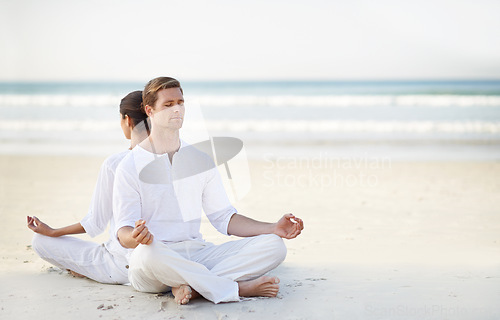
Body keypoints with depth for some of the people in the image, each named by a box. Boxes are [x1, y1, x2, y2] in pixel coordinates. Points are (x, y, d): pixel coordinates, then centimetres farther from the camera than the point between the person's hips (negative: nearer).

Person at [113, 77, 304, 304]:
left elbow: (223, 217, 15)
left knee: (273, 246, -14)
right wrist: (135, 237, -31)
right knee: (147, 252, -41)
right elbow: (123, 231, -5)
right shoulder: (130, 166, 2)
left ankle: (191, 286, -28)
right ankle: (238, 288, -28)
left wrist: (274, 229, 1)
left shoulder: (201, 161, 15)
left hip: (198, 254, 5)